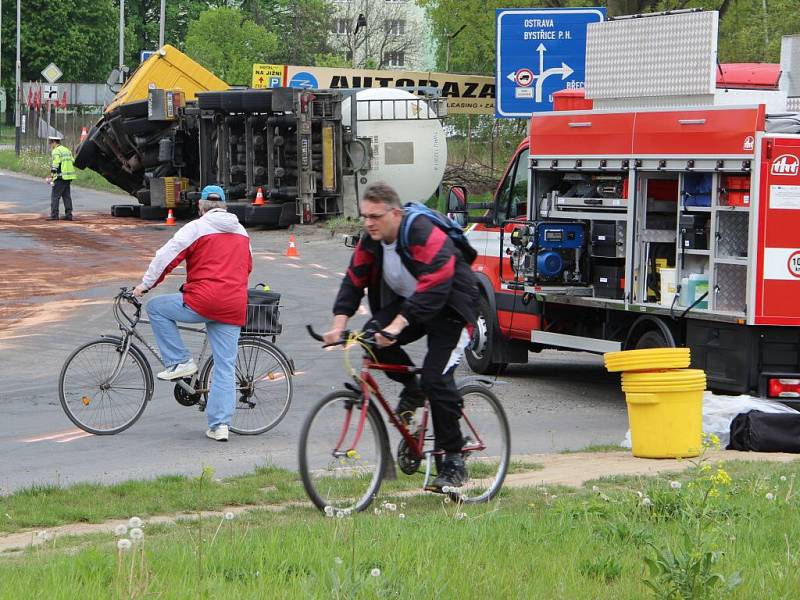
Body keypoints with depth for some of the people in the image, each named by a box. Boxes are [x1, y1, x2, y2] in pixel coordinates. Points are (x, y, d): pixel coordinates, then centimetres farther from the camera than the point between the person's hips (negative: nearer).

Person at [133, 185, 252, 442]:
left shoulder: (196, 228, 0)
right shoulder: (241, 232, 18)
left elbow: (167, 256, -4)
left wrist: (145, 285, 5)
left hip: (203, 302, -5)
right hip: (234, 308, 6)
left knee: (156, 308, 15)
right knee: (226, 367, 6)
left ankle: (179, 362, 8)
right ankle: (220, 425, 1)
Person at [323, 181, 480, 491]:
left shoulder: (426, 237, -29)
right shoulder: (370, 242, -6)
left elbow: (432, 288, -38)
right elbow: (353, 282, -5)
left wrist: (397, 326, -47)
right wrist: (339, 324, -22)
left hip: (449, 306, -7)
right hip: (406, 301, 7)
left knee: (436, 378, -18)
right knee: (373, 336, -21)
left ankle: (454, 462, -8)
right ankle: (411, 389, 6)